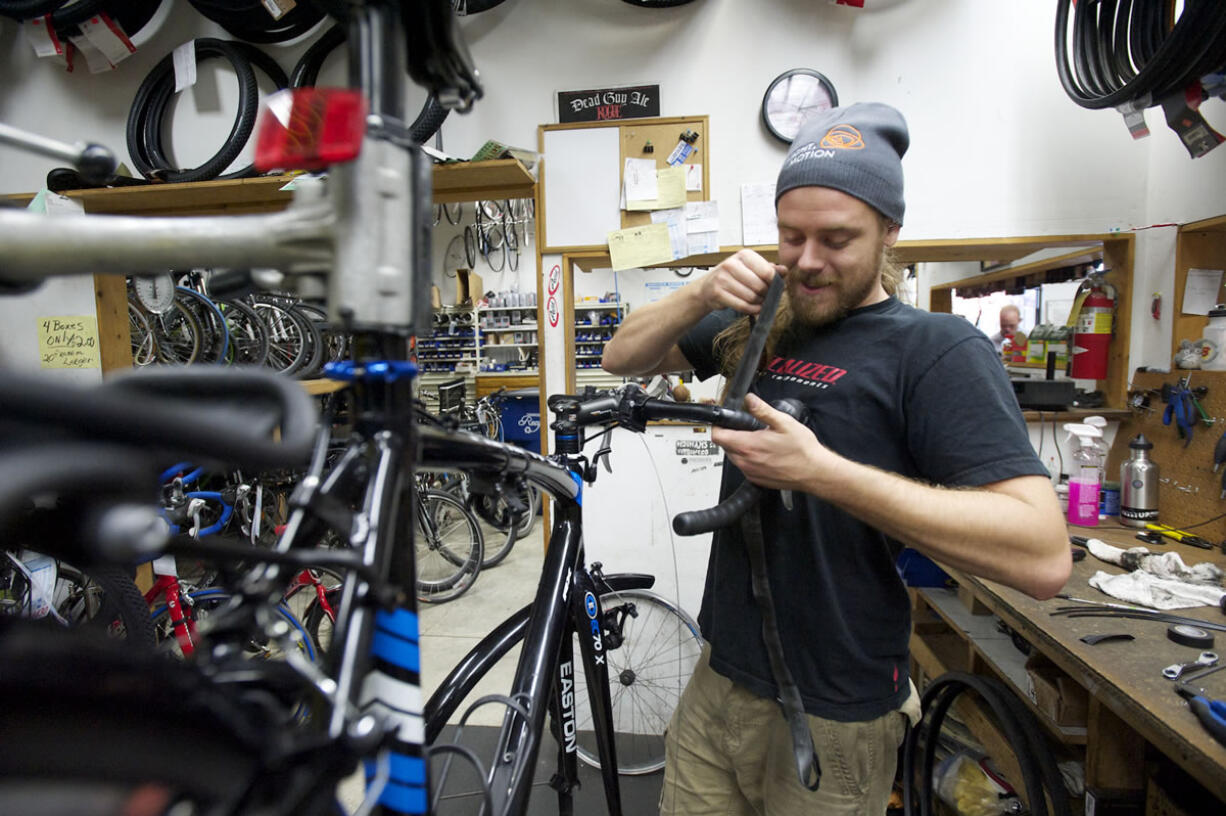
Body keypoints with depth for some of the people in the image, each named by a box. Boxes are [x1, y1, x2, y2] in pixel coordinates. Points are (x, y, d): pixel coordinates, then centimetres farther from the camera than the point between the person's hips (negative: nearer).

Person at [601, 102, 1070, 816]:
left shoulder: (938, 349, -14)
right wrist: (701, 296, -12)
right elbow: (623, 357, 7)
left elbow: (1044, 556, -23)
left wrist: (818, 469, -29)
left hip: (833, 722, -4)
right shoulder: (760, 328, 4)